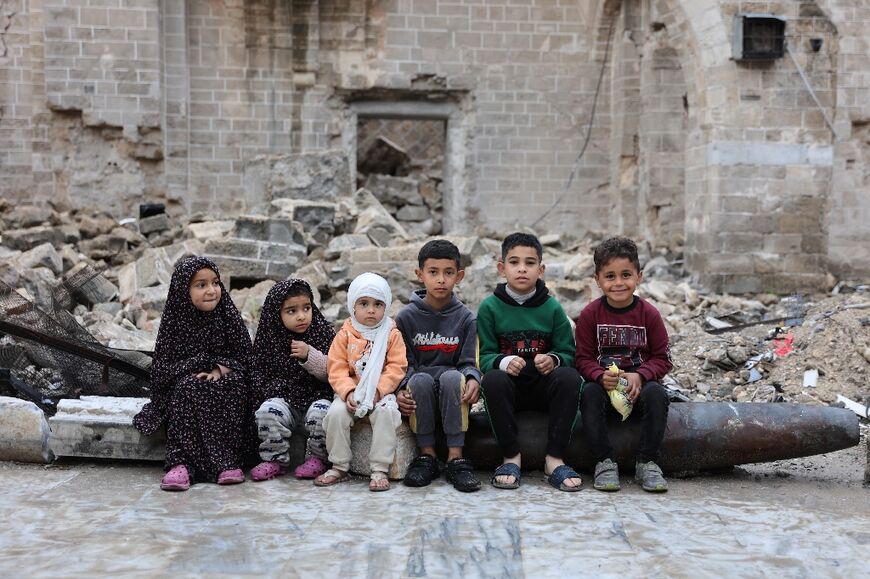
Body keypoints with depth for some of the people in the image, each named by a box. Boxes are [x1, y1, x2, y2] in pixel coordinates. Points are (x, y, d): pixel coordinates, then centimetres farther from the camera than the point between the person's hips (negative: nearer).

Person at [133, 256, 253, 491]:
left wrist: (221, 368, -18)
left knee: (233, 384, -31)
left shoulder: (228, 316, 0)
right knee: (190, 388, -33)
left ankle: (228, 461, -33)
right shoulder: (175, 321, -3)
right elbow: (164, 366, -4)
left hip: (222, 377, 1)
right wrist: (200, 367, -18)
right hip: (183, 383, -1)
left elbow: (243, 357, 1)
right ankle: (182, 462, -39)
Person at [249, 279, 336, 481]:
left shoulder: (324, 334, 1)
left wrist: (310, 356, -20)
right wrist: (270, 392, -3)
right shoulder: (269, 339, 6)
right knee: (267, 412, -28)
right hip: (284, 399, 2)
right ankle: (275, 460, -10)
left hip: (316, 397, -1)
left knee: (320, 414, -33)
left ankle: (316, 458, -9)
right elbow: (259, 374, 15)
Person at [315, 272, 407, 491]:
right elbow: (337, 369, -1)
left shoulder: (392, 335, 3)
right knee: (336, 413, -26)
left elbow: (396, 368, -4)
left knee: (385, 412, -32)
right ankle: (339, 467, -8)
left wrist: (378, 390, -18)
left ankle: (380, 470, -23)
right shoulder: (345, 335, 5)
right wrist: (348, 392, -19)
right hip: (350, 392, 1)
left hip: (381, 392, -1)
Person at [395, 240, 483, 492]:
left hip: (452, 396, 0)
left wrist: (473, 380, -23)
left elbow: (468, 362, 0)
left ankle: (456, 458, -31)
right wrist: (400, 390, -20)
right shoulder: (406, 317, 3)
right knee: (420, 379, -33)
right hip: (420, 395, 0)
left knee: (452, 377, -33)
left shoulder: (465, 318, 4)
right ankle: (426, 456, -22)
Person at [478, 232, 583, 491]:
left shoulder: (552, 307, 3)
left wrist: (553, 360, -22)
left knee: (570, 376, -29)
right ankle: (511, 457, -21)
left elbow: (568, 353, 3)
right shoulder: (490, 307, 0)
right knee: (492, 379, -34)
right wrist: (503, 362, -26)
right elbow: (485, 356, -3)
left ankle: (555, 459, -23)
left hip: (544, 387, 1)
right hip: (508, 387, -1)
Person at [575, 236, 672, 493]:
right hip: (604, 385, 0)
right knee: (590, 394, -32)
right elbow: (583, 358, -1)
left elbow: (662, 358, 0)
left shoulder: (648, 313, -1)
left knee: (657, 394, -31)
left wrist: (639, 376, -19)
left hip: (639, 386, 0)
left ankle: (647, 463, -19)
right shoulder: (590, 314, -1)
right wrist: (601, 376, -22)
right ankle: (605, 462, -22)